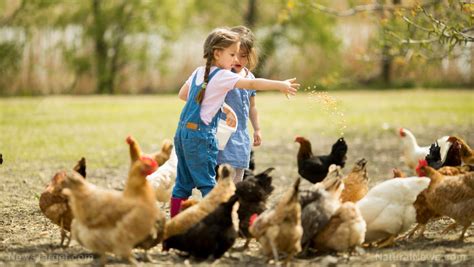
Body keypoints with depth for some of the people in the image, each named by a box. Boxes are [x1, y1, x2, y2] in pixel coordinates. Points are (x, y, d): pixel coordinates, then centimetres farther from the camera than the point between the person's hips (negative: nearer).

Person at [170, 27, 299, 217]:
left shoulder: (199, 72, 13)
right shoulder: (222, 76, -11)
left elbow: (182, 94, 26)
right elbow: (252, 84, -19)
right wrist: (280, 85, -20)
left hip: (183, 131, 8)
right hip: (200, 134, -8)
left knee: (183, 182, 12)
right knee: (207, 184, -5)